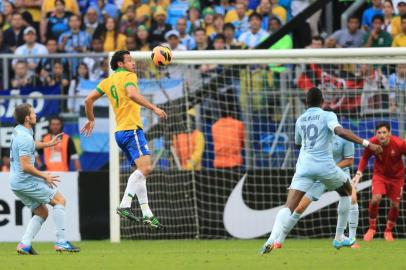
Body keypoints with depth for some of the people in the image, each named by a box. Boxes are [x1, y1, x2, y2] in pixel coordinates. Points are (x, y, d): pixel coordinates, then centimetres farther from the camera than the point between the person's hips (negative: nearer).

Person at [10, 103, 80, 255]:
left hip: (16, 183, 10)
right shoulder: (25, 138, -19)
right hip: (27, 181, -10)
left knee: (42, 212, 14)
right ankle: (61, 242, -7)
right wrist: (45, 176, -14)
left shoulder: (18, 131, 11)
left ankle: (24, 245, 0)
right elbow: (26, 166, -24)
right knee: (59, 200, -2)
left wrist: (48, 144, 35)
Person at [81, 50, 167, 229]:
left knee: (140, 171, 12)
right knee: (145, 167, -20)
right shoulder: (128, 76, -3)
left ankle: (147, 214, 8)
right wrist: (154, 108, -24)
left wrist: (91, 120, 37)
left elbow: (88, 100, 21)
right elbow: (132, 94, -24)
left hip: (120, 132, 9)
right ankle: (125, 205, -31)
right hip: (132, 128, -9)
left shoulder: (107, 81, 19)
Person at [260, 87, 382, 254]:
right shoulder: (327, 116, 1)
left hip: (304, 166, 3)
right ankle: (339, 238, 26)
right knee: (347, 192, 26)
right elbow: (340, 131, -19)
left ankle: (272, 240, -35)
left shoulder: (300, 120, 16)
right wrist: (367, 144, -23)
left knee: (289, 207, -9)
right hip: (325, 165, -3)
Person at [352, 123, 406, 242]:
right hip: (380, 174, 0)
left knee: (395, 205, 3)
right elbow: (364, 158, -7)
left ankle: (388, 231, 29)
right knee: (375, 199, -20)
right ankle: (372, 228, 4)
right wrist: (359, 173, -18)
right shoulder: (372, 143, -24)